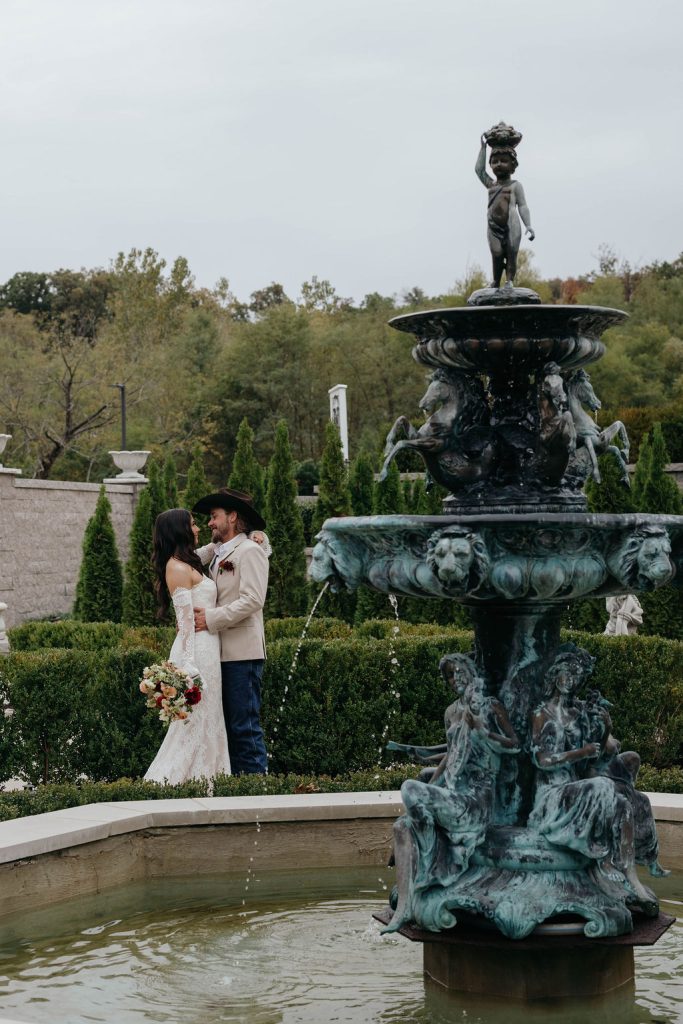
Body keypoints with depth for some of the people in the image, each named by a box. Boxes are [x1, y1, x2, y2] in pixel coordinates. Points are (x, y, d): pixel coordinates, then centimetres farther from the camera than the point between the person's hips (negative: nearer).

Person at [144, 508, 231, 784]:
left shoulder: (187, 565, 16)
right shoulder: (178, 568, -12)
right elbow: (185, 620, -18)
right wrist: (190, 666, -21)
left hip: (205, 650, 10)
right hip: (196, 651, -10)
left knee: (205, 722, 11)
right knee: (196, 721, -6)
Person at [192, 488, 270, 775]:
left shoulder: (250, 550, -6)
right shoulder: (217, 554, 21)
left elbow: (253, 600, -16)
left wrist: (211, 619, -18)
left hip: (243, 653, -9)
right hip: (221, 653, 9)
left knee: (245, 725, -9)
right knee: (229, 726, 8)